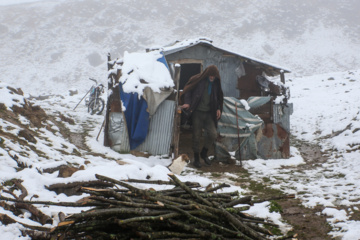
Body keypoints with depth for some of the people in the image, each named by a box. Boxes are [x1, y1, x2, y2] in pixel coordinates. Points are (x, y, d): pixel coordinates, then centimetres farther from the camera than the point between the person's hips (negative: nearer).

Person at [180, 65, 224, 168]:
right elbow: (188, 90, 0)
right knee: (196, 136, 0)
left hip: (209, 114, 3)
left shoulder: (216, 83, 7)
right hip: (197, 113, -3)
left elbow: (219, 97, 21)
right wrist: (187, 103, -13)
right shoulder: (198, 80, -5)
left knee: (213, 134, -7)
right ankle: (196, 158, 16)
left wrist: (218, 109, 9)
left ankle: (204, 153, 17)